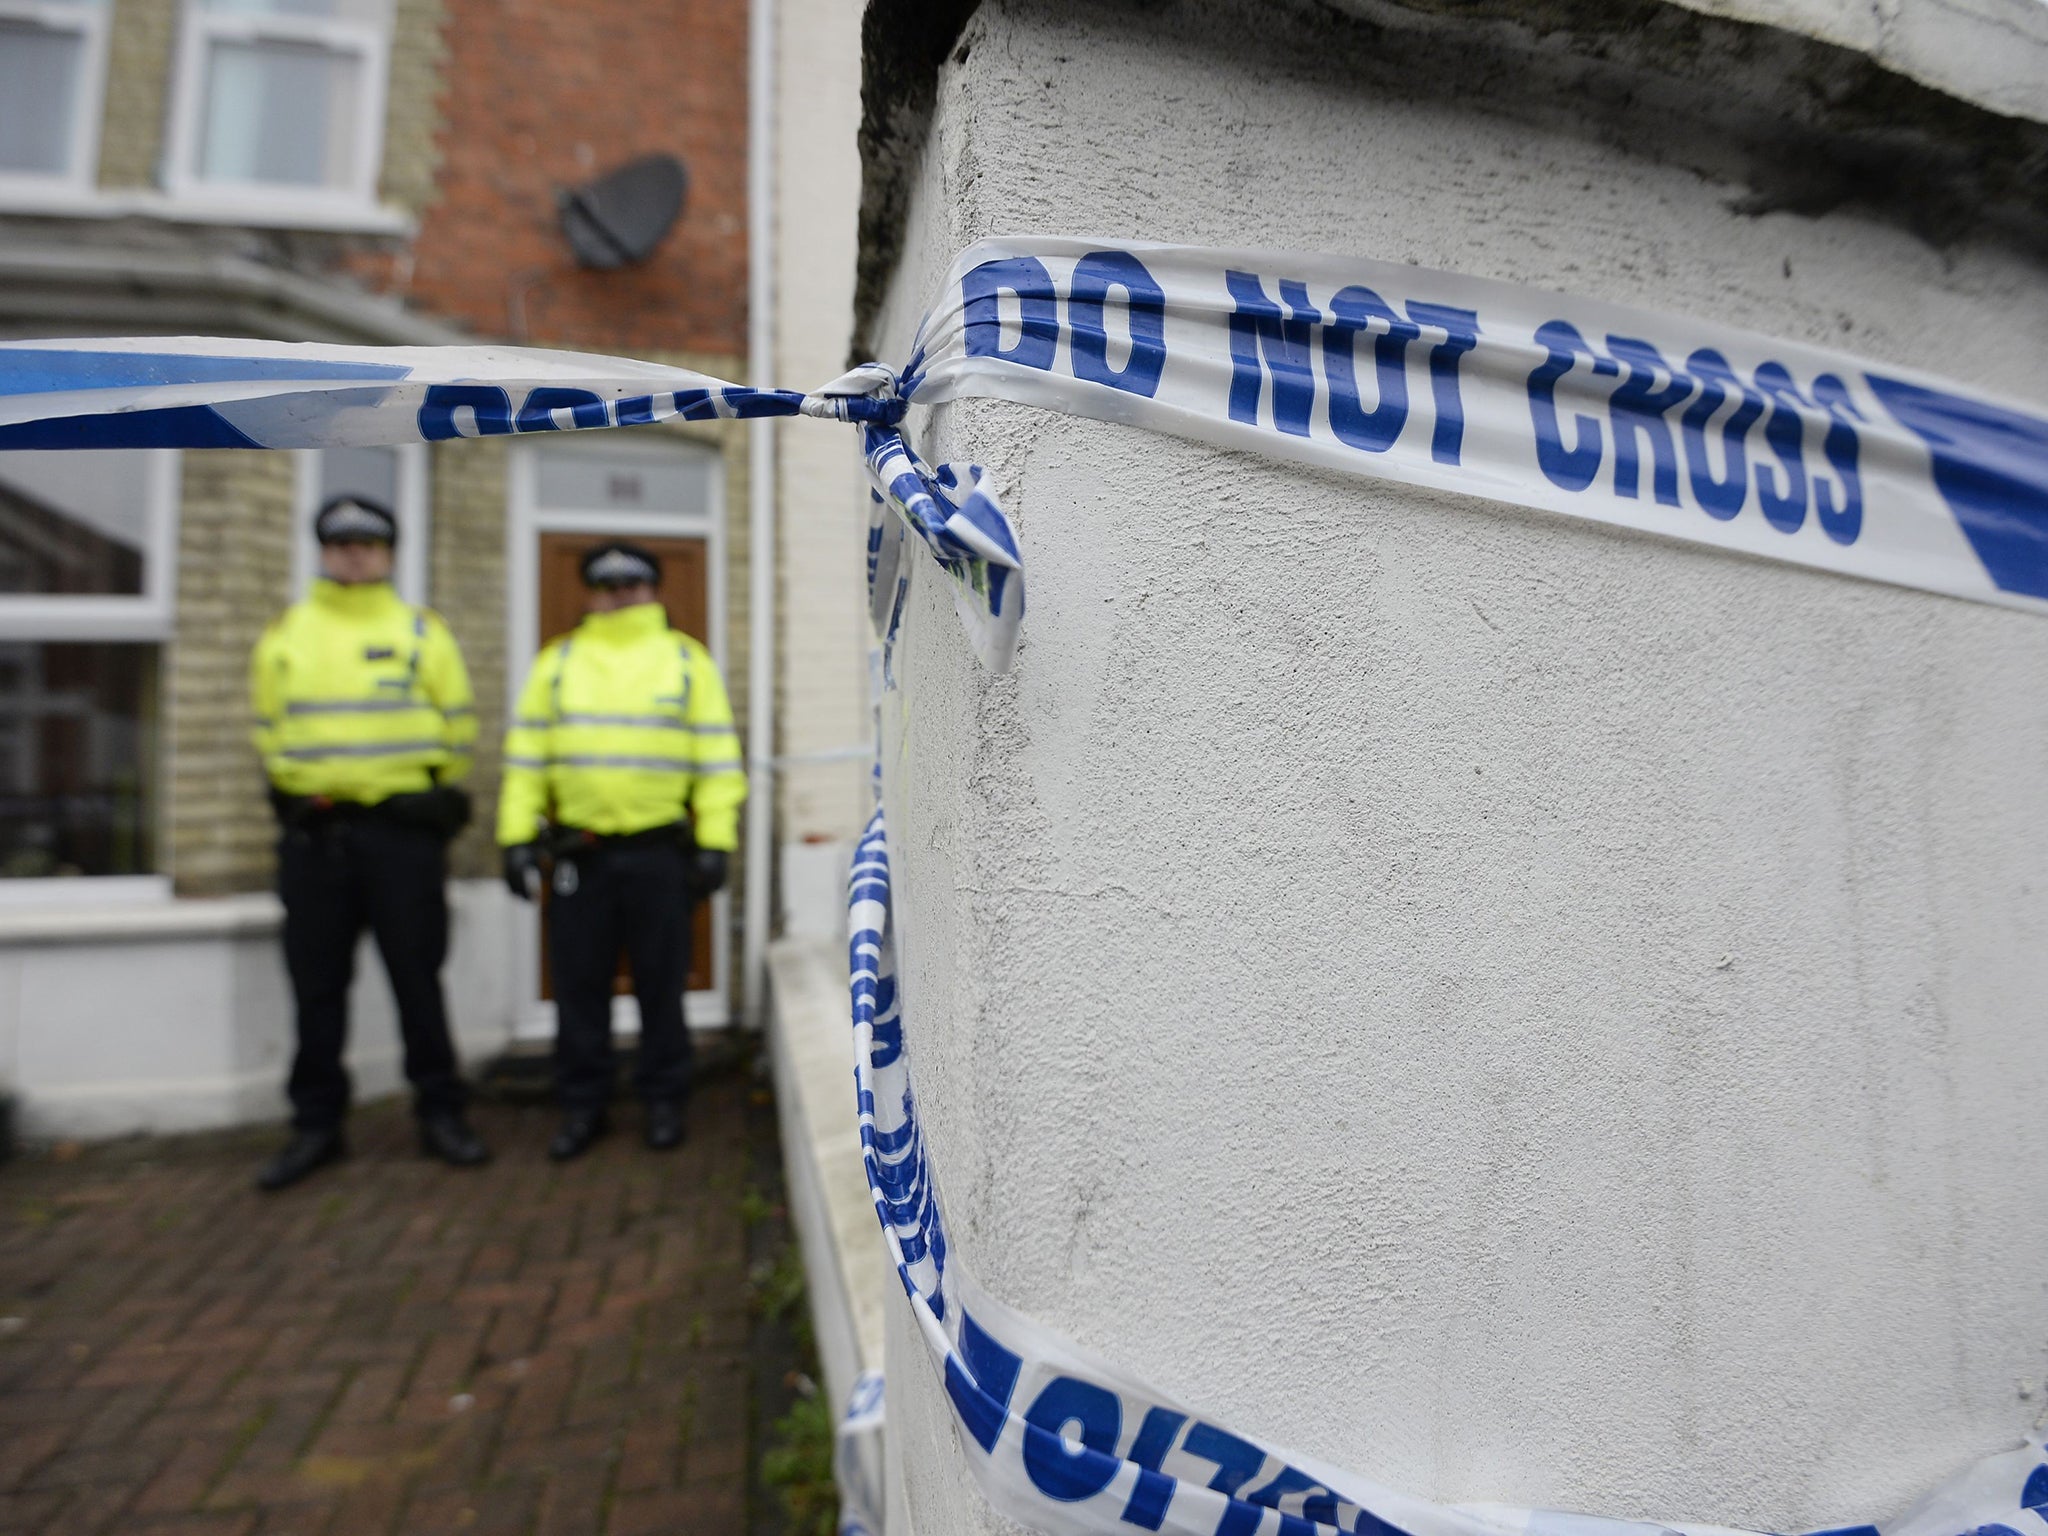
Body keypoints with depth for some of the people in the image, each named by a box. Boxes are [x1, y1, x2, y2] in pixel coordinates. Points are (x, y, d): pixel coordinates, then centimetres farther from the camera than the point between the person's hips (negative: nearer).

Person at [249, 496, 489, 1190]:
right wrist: (303, 787, 10)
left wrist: (425, 792, 6)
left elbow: (457, 722, 6)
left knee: (417, 976, 2)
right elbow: (268, 727, 17)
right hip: (311, 833, 3)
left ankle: (441, 1113, 13)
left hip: (402, 830, -2)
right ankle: (316, 1124, 19)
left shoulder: (420, 631, 4)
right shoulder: (285, 635, 11)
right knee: (317, 984, 8)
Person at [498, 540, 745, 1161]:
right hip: (578, 852, 2)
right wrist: (517, 836, 2)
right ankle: (582, 1106, 21)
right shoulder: (558, 662, 12)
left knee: (661, 983, 6)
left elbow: (717, 757, 2)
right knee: (579, 986, 7)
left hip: (660, 852, -2)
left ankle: (663, 1100, 20)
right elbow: (526, 755, 10)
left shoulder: (687, 660, 6)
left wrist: (715, 841, -4)